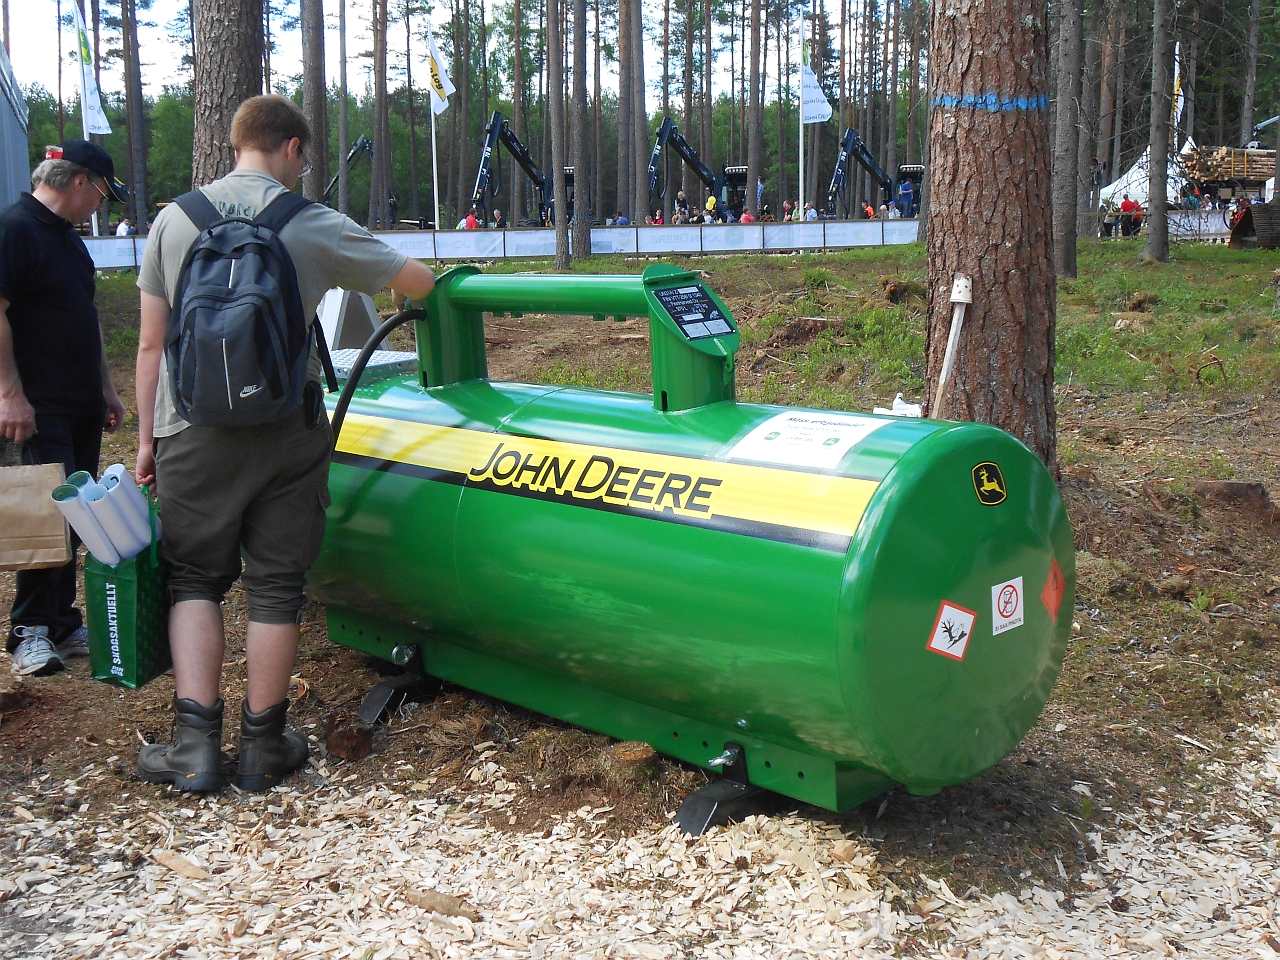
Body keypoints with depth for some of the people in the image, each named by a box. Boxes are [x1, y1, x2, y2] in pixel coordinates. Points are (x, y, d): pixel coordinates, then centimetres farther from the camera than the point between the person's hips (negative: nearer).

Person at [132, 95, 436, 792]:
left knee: (193, 580, 13)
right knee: (275, 586, 9)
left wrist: (147, 437, 10)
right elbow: (419, 283, 5)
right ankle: (263, 746, 17)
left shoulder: (174, 219, 2)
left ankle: (195, 741, 4)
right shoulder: (315, 227, -3)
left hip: (192, 433, 1)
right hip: (285, 434, -1)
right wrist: (399, 281, 30)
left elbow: (151, 343, 2)